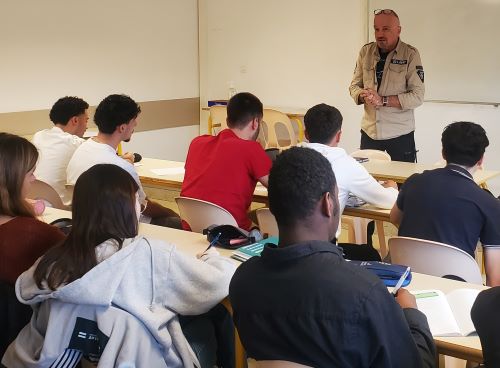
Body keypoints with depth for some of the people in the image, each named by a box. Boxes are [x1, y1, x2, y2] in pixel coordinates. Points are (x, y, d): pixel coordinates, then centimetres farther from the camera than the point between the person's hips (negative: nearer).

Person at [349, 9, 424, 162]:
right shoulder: (366, 51, 5)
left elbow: (418, 96, -11)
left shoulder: (410, 54, -7)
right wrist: (364, 96, -13)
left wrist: (383, 100, -20)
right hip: (369, 132, 3)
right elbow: (354, 86, 10)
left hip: (400, 134, -3)